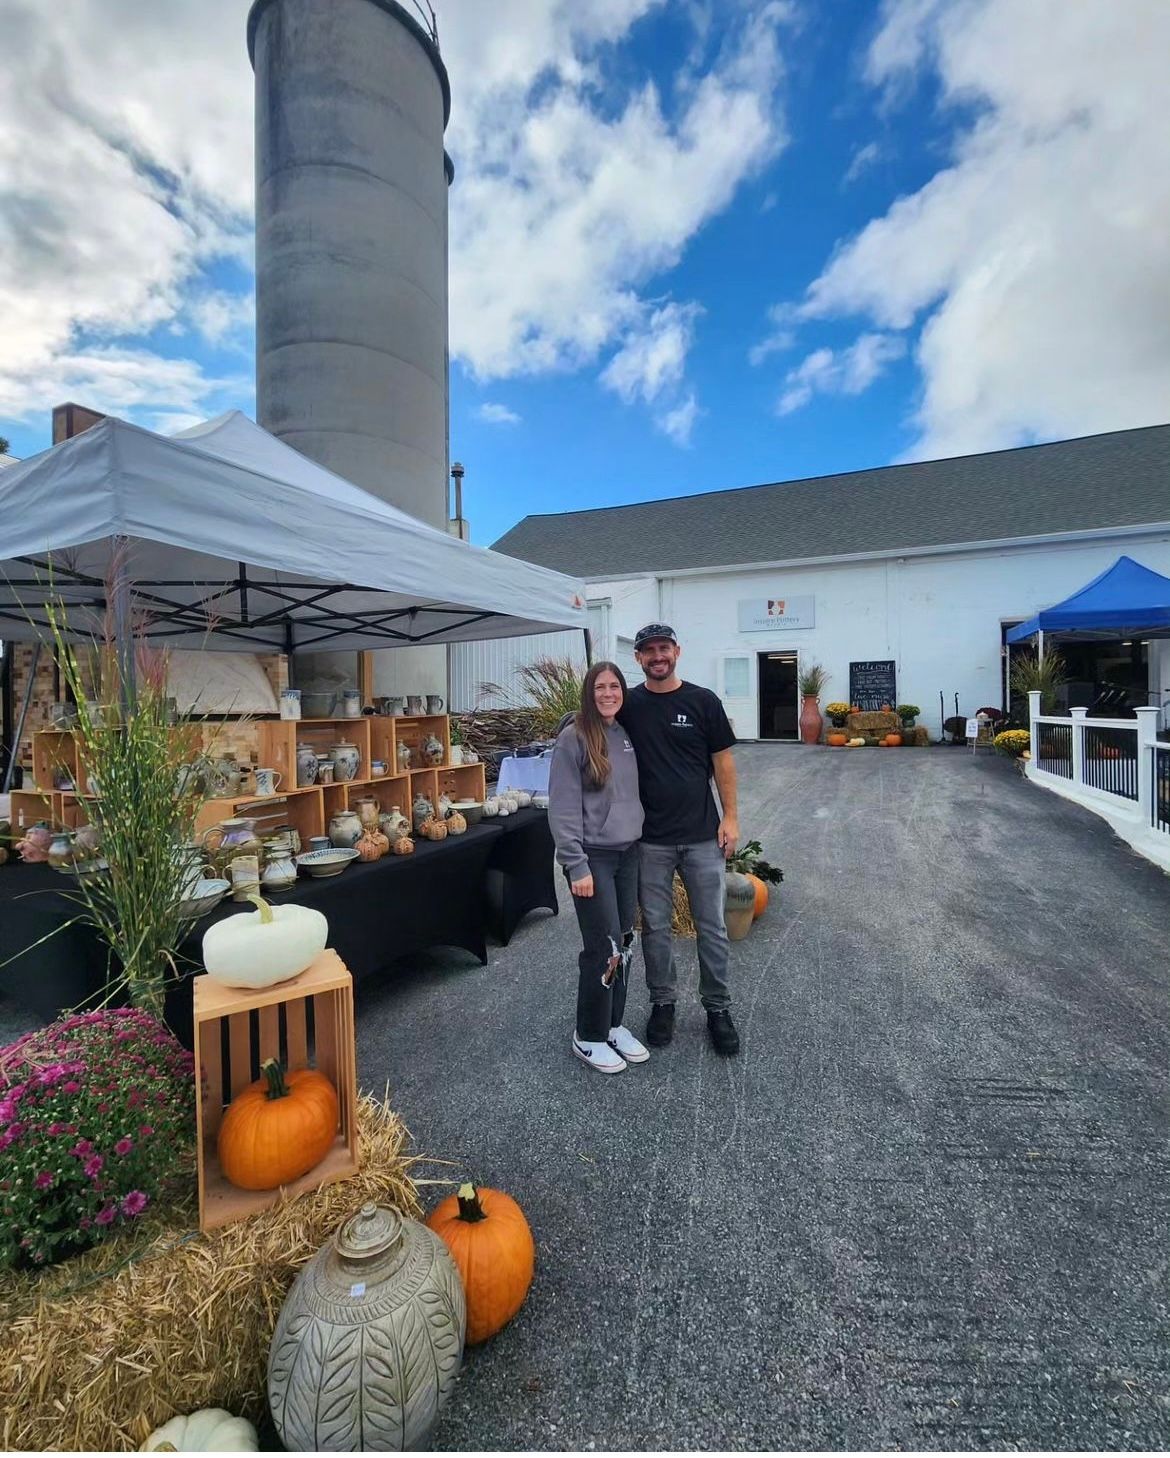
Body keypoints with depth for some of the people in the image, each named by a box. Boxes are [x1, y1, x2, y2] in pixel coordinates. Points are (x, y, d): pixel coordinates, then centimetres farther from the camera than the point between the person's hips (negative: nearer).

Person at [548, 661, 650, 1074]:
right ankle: (589, 1037, 20)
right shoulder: (574, 738, -11)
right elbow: (563, 808, -14)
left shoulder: (628, 734, 8)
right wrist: (576, 866, -16)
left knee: (624, 944, 13)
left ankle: (613, 1024, 32)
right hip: (593, 856, -6)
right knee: (604, 947, -1)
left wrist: (644, 842, 11)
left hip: (629, 853, 6)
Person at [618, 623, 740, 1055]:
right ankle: (662, 1003, 31)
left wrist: (730, 817, -3)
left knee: (711, 927, 9)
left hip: (703, 836, 0)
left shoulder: (703, 701, -1)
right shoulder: (628, 705, 1)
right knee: (655, 927, 12)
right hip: (650, 840, 1)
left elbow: (722, 761, 1)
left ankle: (718, 1008, 27)